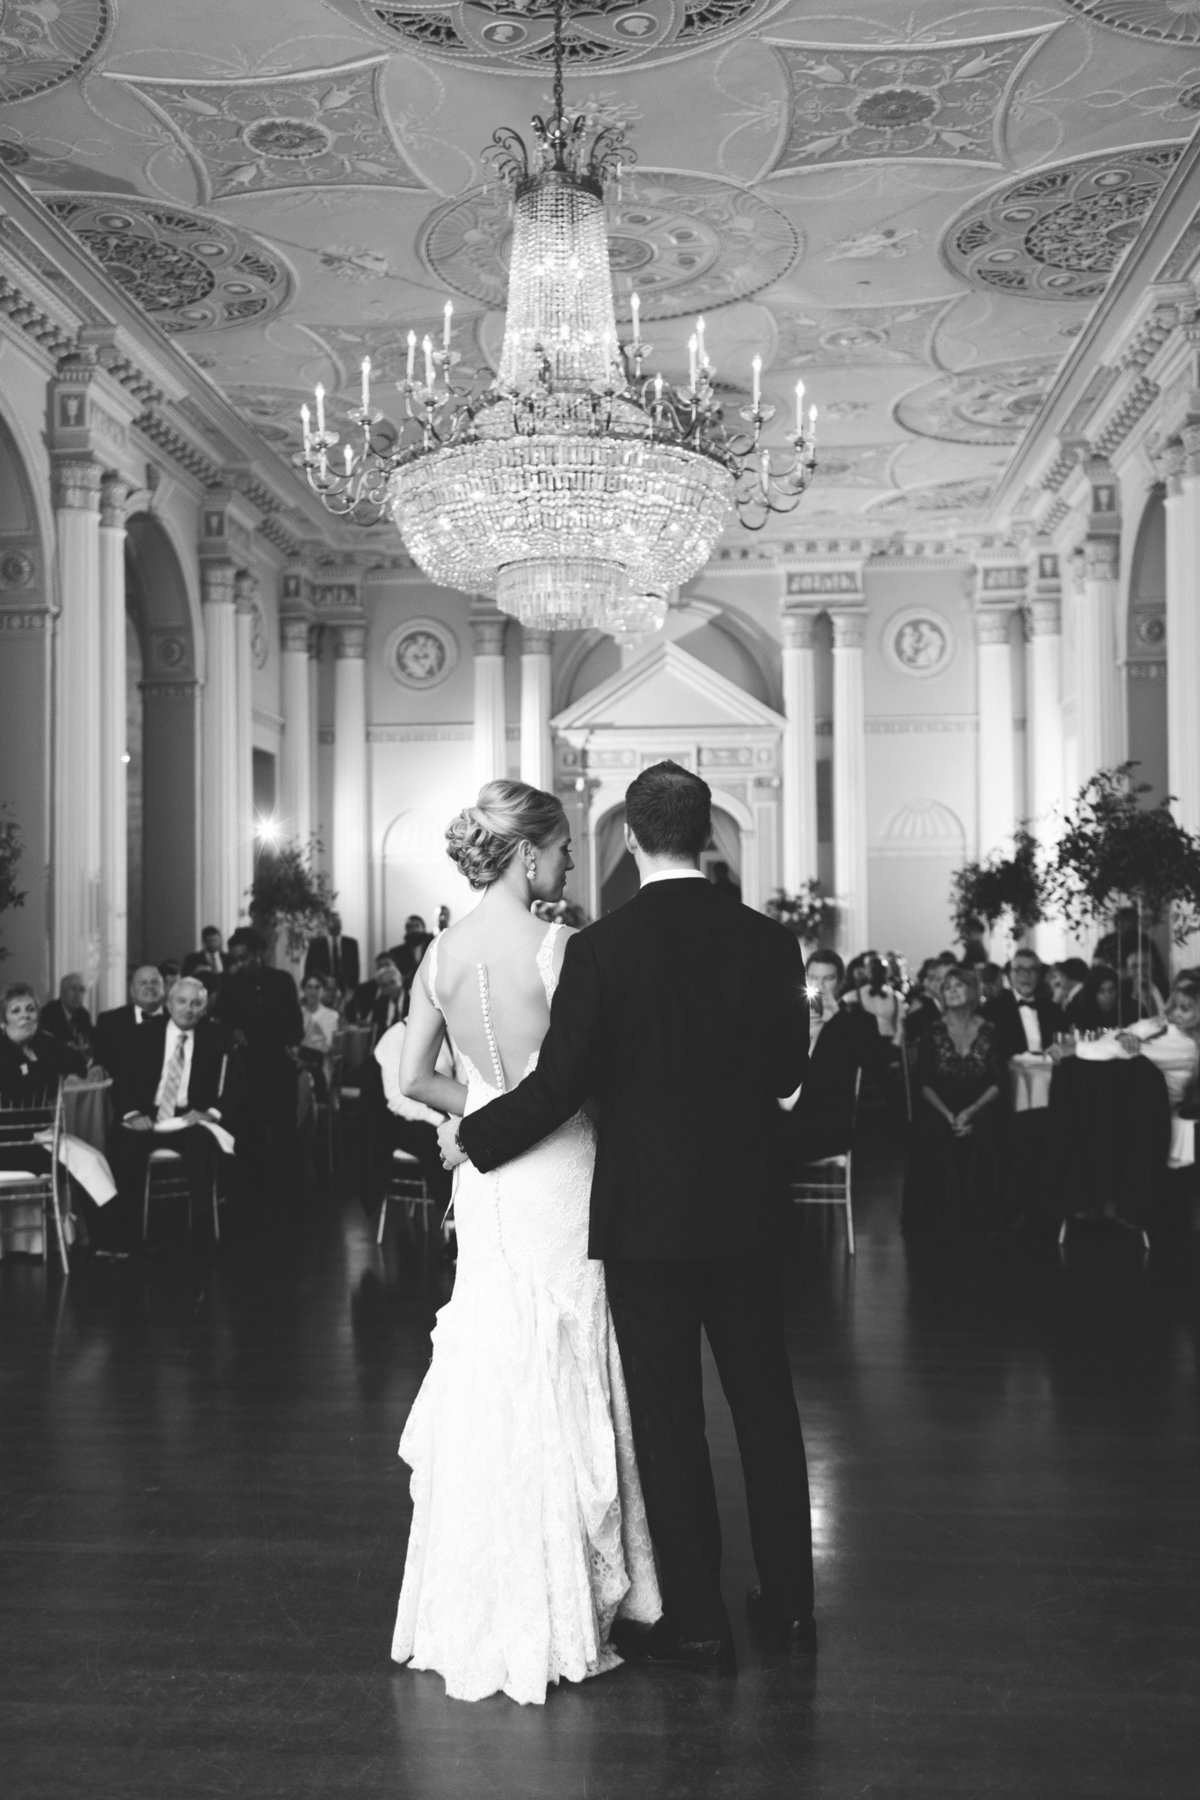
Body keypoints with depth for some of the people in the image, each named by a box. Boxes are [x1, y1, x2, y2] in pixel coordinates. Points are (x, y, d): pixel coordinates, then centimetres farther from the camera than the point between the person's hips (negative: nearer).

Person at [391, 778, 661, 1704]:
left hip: (485, 1178, 6)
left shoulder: (443, 953, 3)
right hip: (558, 1175, -6)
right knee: (556, 1384, 5)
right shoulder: (556, 948, -15)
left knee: (490, 1377, 15)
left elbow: (415, 1078, 5)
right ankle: (551, 1609, 15)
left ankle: (479, 1599, 27)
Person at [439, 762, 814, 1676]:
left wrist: (469, 1135, 1)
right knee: (766, 1402, 16)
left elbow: (558, 1085, -14)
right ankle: (789, 1603, 29)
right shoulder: (768, 941, -3)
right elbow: (788, 1069, 4)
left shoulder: (601, 948, -14)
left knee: (668, 1417, 8)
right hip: (748, 1207, 4)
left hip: (647, 1214, -4)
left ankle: (697, 1620, 18)